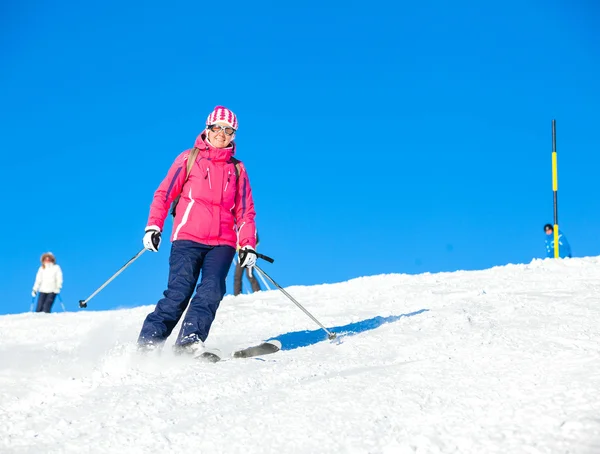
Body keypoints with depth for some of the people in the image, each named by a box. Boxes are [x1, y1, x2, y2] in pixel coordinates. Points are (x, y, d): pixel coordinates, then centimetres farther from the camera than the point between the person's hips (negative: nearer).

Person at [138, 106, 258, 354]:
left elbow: (245, 211, 16)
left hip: (223, 242, 2)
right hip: (188, 237, -2)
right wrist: (153, 226, -6)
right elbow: (164, 193, 6)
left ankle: (188, 342, -24)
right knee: (179, 292, -13)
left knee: (211, 291, -19)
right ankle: (148, 343, -8)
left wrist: (248, 245, 4)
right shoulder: (190, 158, 9)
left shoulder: (237, 169, 16)